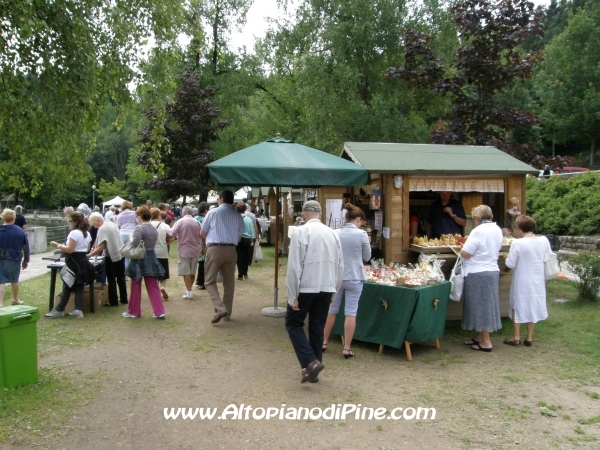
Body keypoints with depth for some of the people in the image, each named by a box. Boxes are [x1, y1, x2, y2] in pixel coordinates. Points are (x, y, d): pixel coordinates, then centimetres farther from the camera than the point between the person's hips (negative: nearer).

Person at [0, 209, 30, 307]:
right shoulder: (20, 231, -2)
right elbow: (26, 247, 2)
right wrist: (26, 260, 11)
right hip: (15, 259, 1)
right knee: (14, 280, 19)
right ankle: (15, 300, 36)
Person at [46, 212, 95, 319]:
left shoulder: (74, 233, -16)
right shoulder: (87, 233, 12)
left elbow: (70, 250, -19)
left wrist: (57, 245, -11)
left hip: (74, 263, -8)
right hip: (83, 261, 8)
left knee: (67, 287, -1)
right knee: (78, 286, 7)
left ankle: (59, 310, 7)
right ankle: (78, 310, 4)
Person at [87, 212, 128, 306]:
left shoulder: (102, 229, -17)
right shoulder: (112, 224, 9)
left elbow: (101, 247, -23)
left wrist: (89, 255, -19)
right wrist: (94, 250, 16)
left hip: (111, 256, -8)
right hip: (120, 254, 8)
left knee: (111, 280, 3)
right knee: (121, 278, 15)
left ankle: (113, 301, 9)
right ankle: (124, 299, 21)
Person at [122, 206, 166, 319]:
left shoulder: (139, 228, -15)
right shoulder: (154, 229, 7)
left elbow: (134, 244, -23)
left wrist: (131, 238, -5)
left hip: (139, 259, -6)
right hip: (151, 258, 6)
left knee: (136, 287, 7)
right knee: (153, 287, 9)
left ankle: (134, 312, 17)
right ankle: (159, 311, 5)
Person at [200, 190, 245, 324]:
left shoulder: (213, 212, 1)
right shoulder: (238, 215, 8)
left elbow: (203, 234, 7)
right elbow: (239, 238, 9)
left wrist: (203, 248, 25)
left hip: (214, 249, -3)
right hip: (231, 250, 3)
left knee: (209, 281, 2)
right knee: (229, 282, 13)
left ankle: (220, 309, -15)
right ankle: (227, 312, 19)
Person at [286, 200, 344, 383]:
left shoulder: (300, 232, -10)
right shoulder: (332, 234, 6)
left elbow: (294, 266, -14)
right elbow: (340, 266, 9)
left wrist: (293, 296, -9)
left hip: (306, 287, -5)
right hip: (326, 288, 5)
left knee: (293, 323, 10)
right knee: (317, 328, 14)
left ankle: (310, 363, -4)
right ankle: (313, 368, 20)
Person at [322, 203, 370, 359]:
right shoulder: (362, 234, -11)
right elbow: (367, 257, 0)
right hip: (354, 277, -3)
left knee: (331, 310, 15)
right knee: (350, 313, 3)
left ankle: (324, 342, 25)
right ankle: (346, 348, 6)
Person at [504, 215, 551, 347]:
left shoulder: (517, 243, -20)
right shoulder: (544, 241, -6)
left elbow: (510, 264, -14)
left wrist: (508, 258, 6)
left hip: (522, 281, -4)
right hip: (538, 281, 4)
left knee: (518, 306, 12)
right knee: (533, 306, 15)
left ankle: (516, 338, 17)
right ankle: (529, 338, 22)